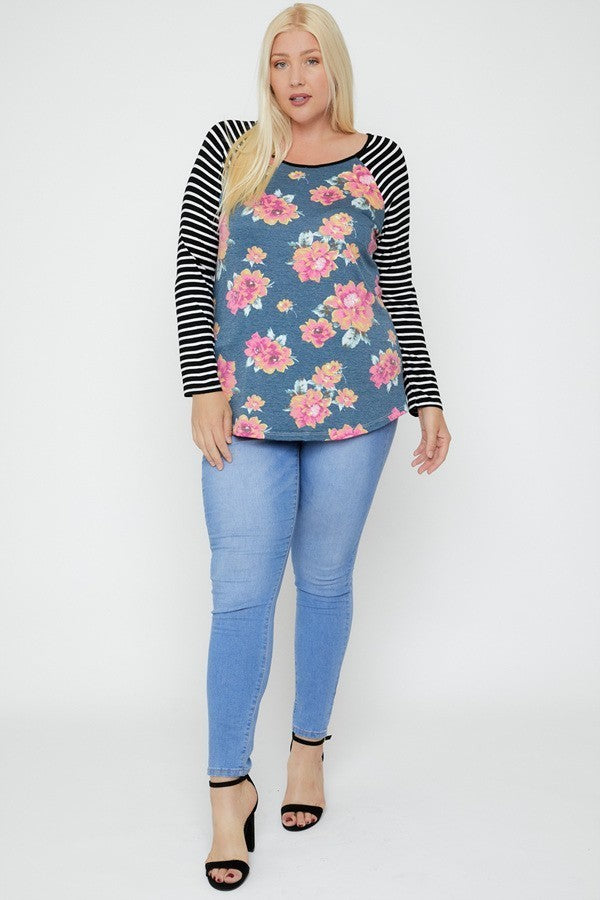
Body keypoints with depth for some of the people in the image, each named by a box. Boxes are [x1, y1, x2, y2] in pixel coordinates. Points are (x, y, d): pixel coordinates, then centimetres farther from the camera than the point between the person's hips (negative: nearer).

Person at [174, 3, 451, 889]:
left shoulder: (381, 161, 9)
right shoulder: (228, 149, 7)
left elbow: (398, 286, 11)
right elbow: (192, 273, 3)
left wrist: (426, 399, 7)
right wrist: (204, 388, -6)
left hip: (354, 400, 1)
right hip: (248, 404, -1)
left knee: (326, 579, 10)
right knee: (241, 592, -3)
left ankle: (309, 746, 29)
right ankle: (230, 785, 9)